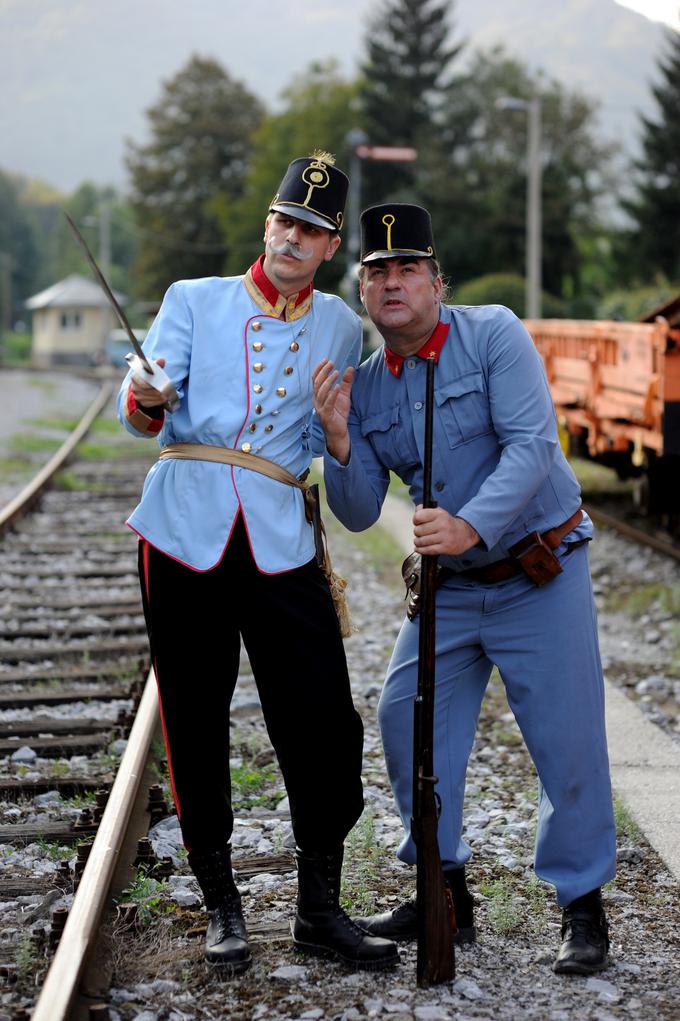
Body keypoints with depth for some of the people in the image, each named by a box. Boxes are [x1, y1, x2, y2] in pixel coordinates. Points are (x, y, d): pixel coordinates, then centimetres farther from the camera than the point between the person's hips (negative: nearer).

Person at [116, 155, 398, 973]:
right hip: (186, 529, -1)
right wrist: (145, 402, -24)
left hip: (280, 539, 1)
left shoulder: (338, 326, 16)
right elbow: (143, 413, -1)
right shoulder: (194, 300, 12)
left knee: (326, 726, -7)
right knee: (195, 727, 1)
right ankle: (221, 906, 14)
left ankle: (319, 908, 6)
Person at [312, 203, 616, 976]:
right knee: (405, 721, 5)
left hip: (540, 572, -5)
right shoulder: (363, 384, 3)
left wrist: (472, 525, -34)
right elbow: (360, 514, 1)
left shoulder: (492, 333, -12)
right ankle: (444, 892, 21)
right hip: (449, 588, 5)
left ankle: (582, 906, 13)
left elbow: (532, 442, -22)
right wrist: (338, 440, -16)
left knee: (566, 741, -4)